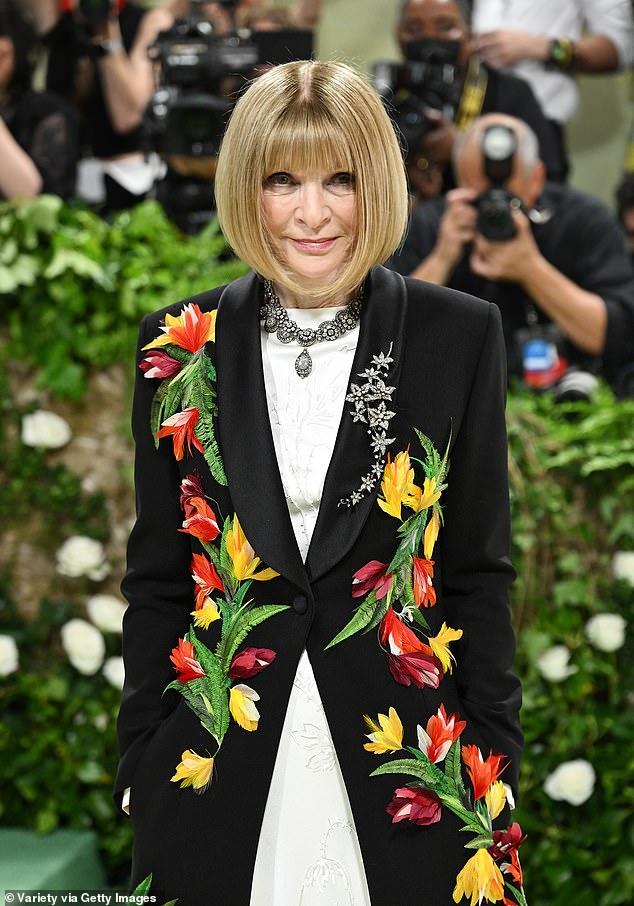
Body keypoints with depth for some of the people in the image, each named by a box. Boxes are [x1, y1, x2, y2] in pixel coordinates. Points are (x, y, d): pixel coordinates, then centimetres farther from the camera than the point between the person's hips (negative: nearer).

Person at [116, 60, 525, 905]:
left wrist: (494, 764, -1)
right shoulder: (182, 346, 1)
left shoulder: (459, 335, -2)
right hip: (218, 766, 1)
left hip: (407, 752, -1)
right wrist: (139, 764, 3)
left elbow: (477, 570, 1)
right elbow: (157, 574, 6)